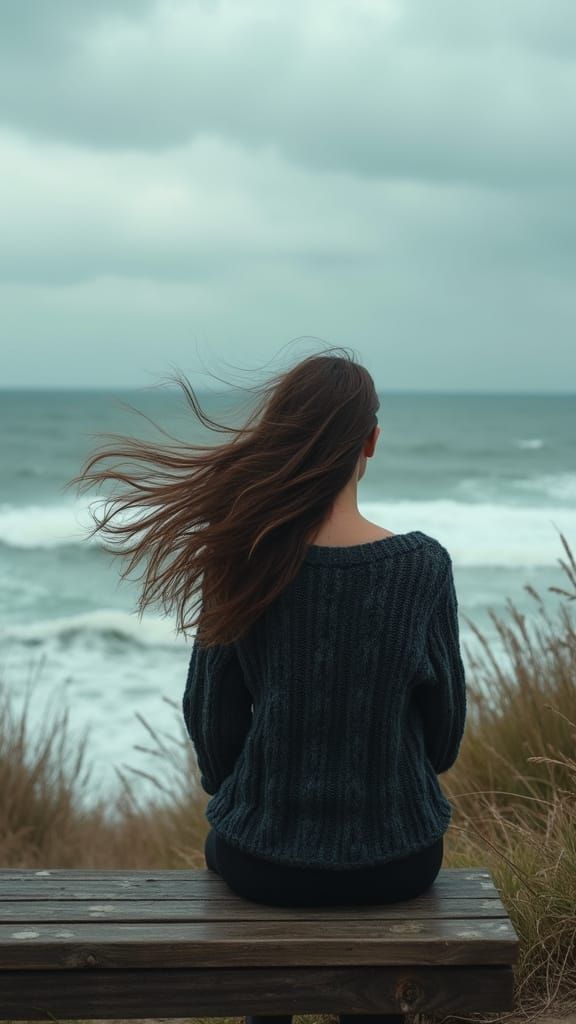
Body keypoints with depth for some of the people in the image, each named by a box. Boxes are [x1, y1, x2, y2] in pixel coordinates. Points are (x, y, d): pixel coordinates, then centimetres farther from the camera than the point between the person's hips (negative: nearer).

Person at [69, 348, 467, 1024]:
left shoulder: (240, 562, -13)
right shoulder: (423, 565, -14)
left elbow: (210, 720, -4)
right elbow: (445, 724, -3)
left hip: (261, 862, 0)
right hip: (397, 865, 0)